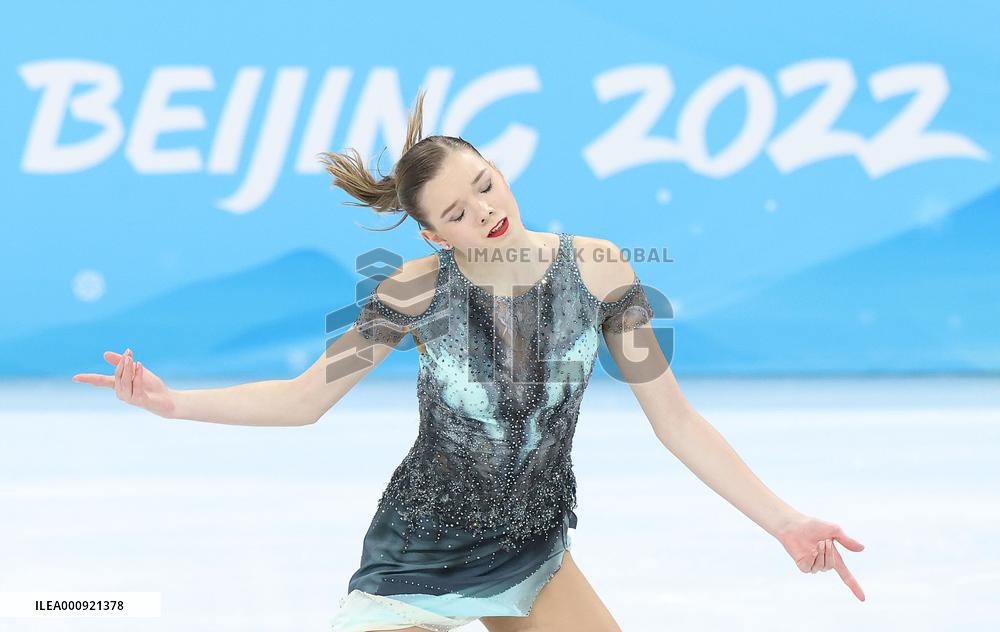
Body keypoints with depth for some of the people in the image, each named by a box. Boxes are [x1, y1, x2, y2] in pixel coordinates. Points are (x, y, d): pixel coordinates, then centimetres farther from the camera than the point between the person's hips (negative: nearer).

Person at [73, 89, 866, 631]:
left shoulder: (595, 268, -12)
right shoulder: (421, 288, -16)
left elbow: (675, 419, -8)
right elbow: (303, 399, -9)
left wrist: (783, 521, -13)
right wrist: (172, 402, -20)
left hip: (532, 552, 3)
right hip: (419, 560, -2)